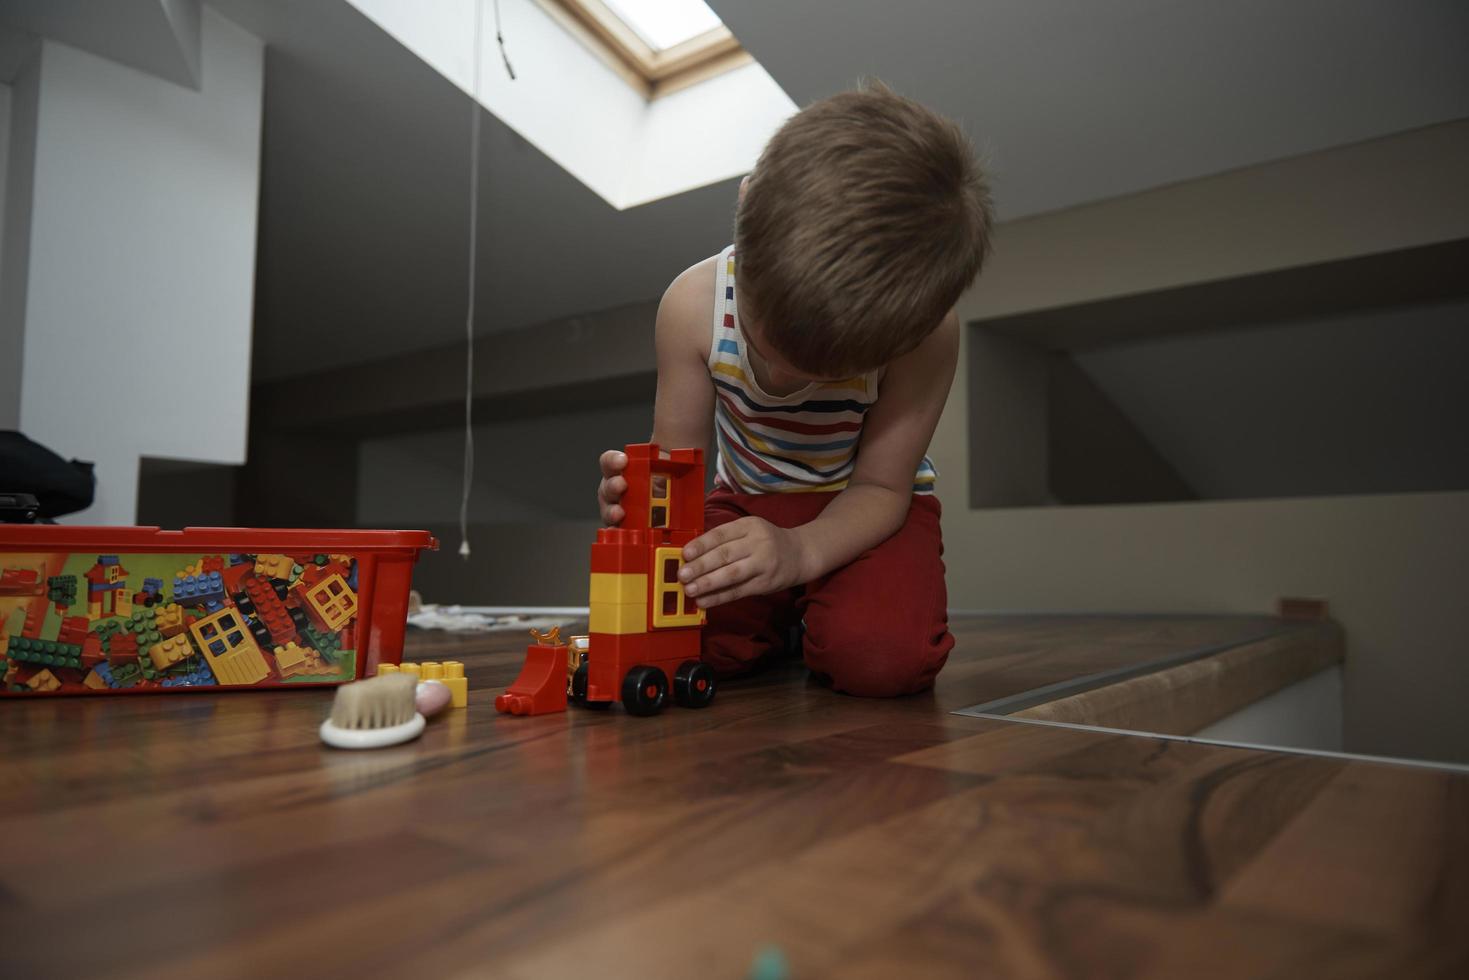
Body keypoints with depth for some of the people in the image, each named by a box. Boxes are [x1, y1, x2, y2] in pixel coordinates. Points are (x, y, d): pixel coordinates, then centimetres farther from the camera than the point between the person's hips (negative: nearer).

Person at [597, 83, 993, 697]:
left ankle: (811, 622, 7)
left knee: (883, 657, -30)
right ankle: (773, 621, 13)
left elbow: (880, 488, -20)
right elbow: (678, 456, -12)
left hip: (859, 510, -2)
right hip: (747, 502, 3)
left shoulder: (926, 334, -28)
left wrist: (800, 550, -40)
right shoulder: (695, 303, -22)